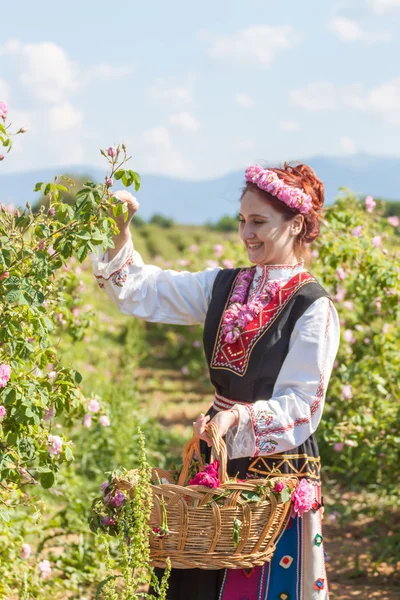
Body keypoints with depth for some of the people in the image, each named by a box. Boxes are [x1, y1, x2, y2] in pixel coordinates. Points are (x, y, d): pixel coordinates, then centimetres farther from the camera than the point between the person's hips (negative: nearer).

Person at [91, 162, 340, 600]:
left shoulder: (313, 308, -12)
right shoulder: (224, 287, 5)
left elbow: (301, 404, -15)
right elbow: (143, 291, 6)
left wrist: (240, 417, -29)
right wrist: (119, 235, -9)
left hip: (278, 471, -6)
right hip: (219, 462, 6)